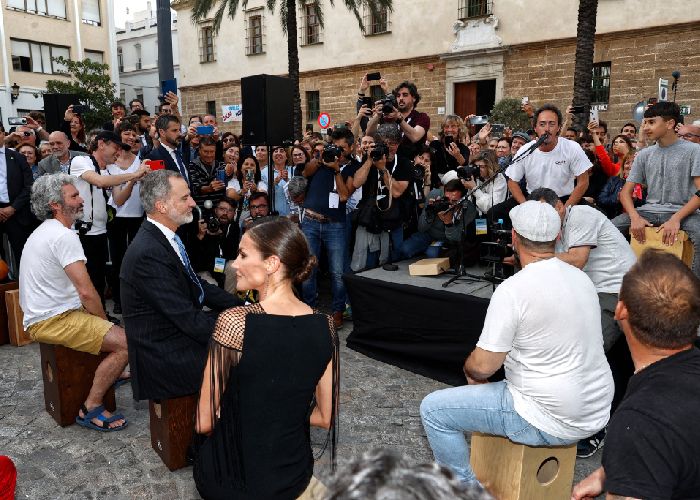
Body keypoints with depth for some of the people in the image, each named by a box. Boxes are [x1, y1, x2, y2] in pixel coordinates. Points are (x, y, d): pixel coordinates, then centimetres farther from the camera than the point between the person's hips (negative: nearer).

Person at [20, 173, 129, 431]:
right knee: (127, 342, -19)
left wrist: (102, 320, 15)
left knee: (118, 329, 23)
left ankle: (108, 373, 41)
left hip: (45, 314, 11)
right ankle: (90, 408, -9)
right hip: (54, 321, -11)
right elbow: (86, 291, -24)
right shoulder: (64, 236, -20)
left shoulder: (44, 231, 13)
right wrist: (104, 321, -6)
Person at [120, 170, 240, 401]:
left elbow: (197, 286, 10)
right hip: (165, 359, -9)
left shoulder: (165, 236, 4)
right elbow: (191, 321, -25)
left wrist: (242, 306, 0)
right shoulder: (148, 254, -26)